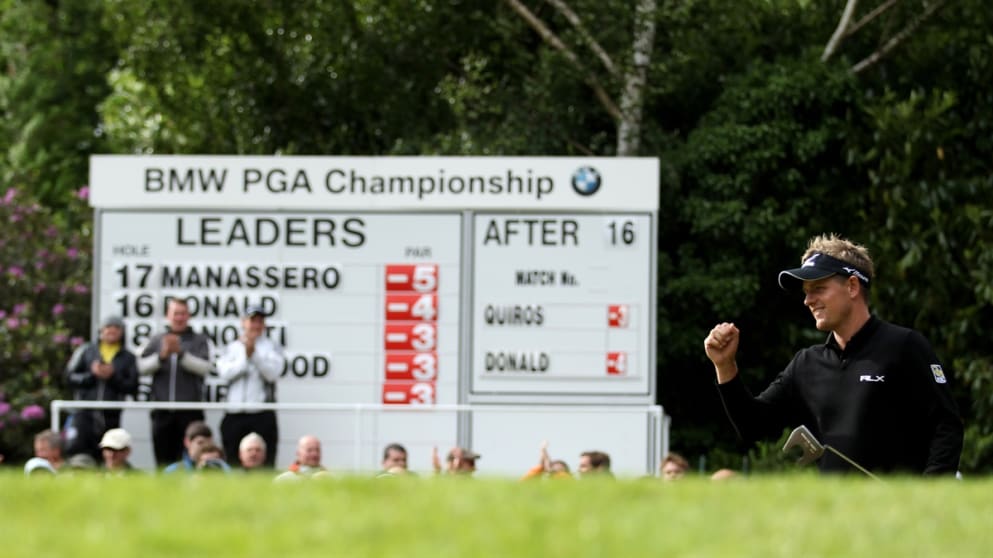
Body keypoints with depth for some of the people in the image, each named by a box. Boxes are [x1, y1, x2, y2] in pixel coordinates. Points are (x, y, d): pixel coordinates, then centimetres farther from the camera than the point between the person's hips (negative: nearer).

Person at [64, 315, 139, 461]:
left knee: (102, 458, 2)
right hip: (84, 414, -1)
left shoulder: (128, 358, 10)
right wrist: (92, 375, -9)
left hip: (111, 416, 1)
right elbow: (70, 378, 4)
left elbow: (133, 388, 2)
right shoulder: (85, 351, 10)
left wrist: (113, 376, -10)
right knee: (74, 449, -16)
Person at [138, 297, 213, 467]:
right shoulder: (156, 340, 13)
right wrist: (162, 356, -16)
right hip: (162, 411, 2)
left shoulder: (200, 341, 8)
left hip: (189, 411, -2)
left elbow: (205, 367, -7)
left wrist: (181, 353, -18)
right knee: (163, 460, 4)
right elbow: (142, 366, 1)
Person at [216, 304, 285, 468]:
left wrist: (254, 353, -10)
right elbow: (225, 374, -3)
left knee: (264, 465, -6)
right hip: (234, 416, 2)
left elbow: (272, 373, -8)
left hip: (262, 416, -2)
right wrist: (245, 356, -9)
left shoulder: (272, 348, 8)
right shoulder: (232, 348, 13)